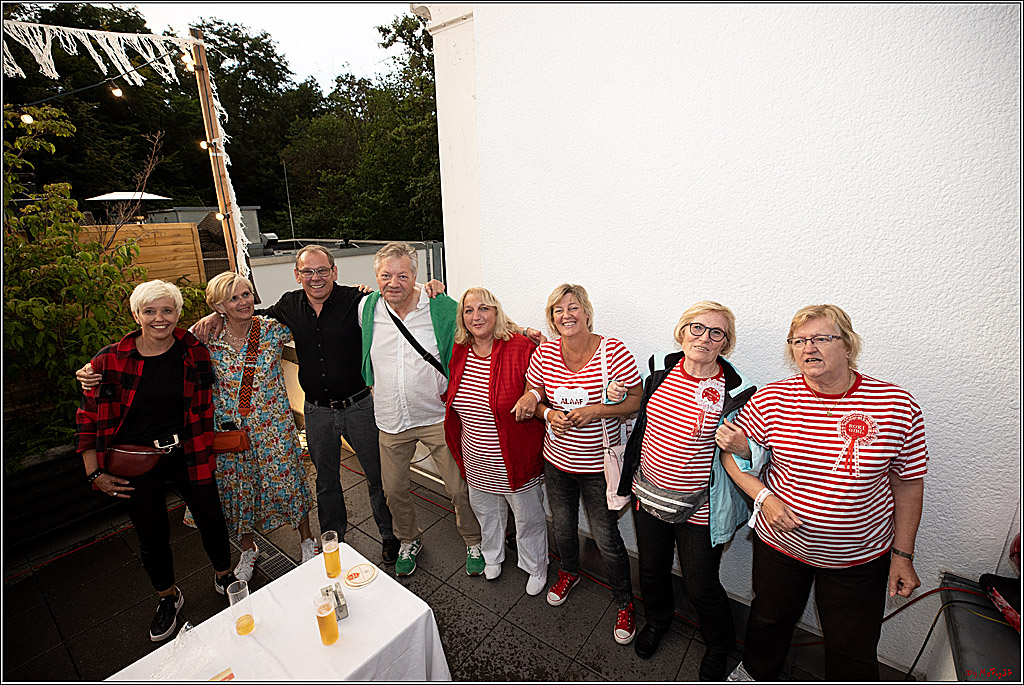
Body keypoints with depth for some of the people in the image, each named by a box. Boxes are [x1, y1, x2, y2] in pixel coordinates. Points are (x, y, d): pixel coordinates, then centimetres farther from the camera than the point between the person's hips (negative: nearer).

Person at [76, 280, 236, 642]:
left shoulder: (194, 351, -7)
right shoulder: (110, 360, -10)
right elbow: (88, 418, -1)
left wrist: (206, 449, 6)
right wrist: (95, 473, -4)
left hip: (186, 452, 1)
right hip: (134, 461, 0)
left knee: (212, 520, 10)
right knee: (152, 535, 15)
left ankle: (224, 577, 39)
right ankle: (168, 597, 42)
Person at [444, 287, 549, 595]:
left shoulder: (521, 348, -20)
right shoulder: (458, 351, -3)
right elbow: (452, 397, 15)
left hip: (515, 458, -4)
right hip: (476, 460, 5)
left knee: (528, 516, 17)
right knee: (485, 510, 27)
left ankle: (536, 569, 45)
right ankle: (492, 556, 56)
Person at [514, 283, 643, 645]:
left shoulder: (613, 351, -17)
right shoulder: (544, 353, -7)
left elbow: (636, 400, -11)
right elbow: (531, 397, 4)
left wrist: (596, 410, -25)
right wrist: (547, 412, -16)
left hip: (599, 465, -3)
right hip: (557, 461, 4)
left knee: (606, 537, 10)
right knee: (562, 526, 24)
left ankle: (625, 603, 38)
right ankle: (569, 572, 55)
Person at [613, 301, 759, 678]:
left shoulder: (735, 392, -15)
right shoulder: (661, 368, -4)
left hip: (698, 508, -3)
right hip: (649, 495, 4)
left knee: (701, 587, 13)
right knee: (652, 570, 24)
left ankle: (719, 647, 46)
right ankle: (657, 619, 56)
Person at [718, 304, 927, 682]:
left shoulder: (897, 405, -13)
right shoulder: (771, 399, -13)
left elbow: (908, 484, -4)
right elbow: (732, 453, -5)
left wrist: (903, 554, -1)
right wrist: (762, 496, -18)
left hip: (859, 558, 0)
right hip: (779, 541, 1)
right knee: (770, 617, 24)